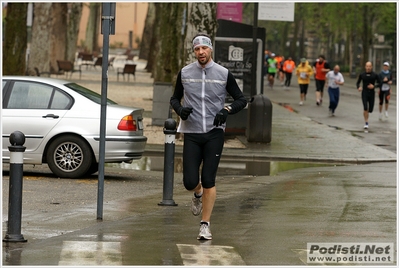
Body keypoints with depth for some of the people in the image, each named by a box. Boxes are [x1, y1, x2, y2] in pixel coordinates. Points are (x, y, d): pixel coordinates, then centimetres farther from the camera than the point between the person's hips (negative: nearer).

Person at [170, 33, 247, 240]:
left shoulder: (223, 74, 0)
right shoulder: (185, 73, 4)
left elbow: (241, 100, 7)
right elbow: (175, 98, 16)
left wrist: (227, 110, -12)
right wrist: (180, 109, -7)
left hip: (214, 133, -1)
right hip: (191, 133, 1)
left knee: (209, 181, -5)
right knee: (190, 182, -3)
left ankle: (205, 224, 6)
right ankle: (198, 194, 34)